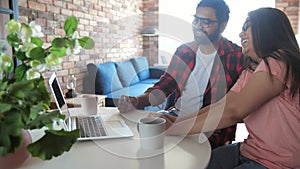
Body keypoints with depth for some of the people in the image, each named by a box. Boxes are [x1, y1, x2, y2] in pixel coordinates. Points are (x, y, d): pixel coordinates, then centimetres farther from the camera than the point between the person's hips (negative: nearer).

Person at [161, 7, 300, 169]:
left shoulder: (279, 63, -18)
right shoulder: (250, 72, 11)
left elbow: (232, 111, -26)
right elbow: (221, 106, 3)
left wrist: (173, 128, -22)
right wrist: (178, 120, -10)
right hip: (247, 151, 7)